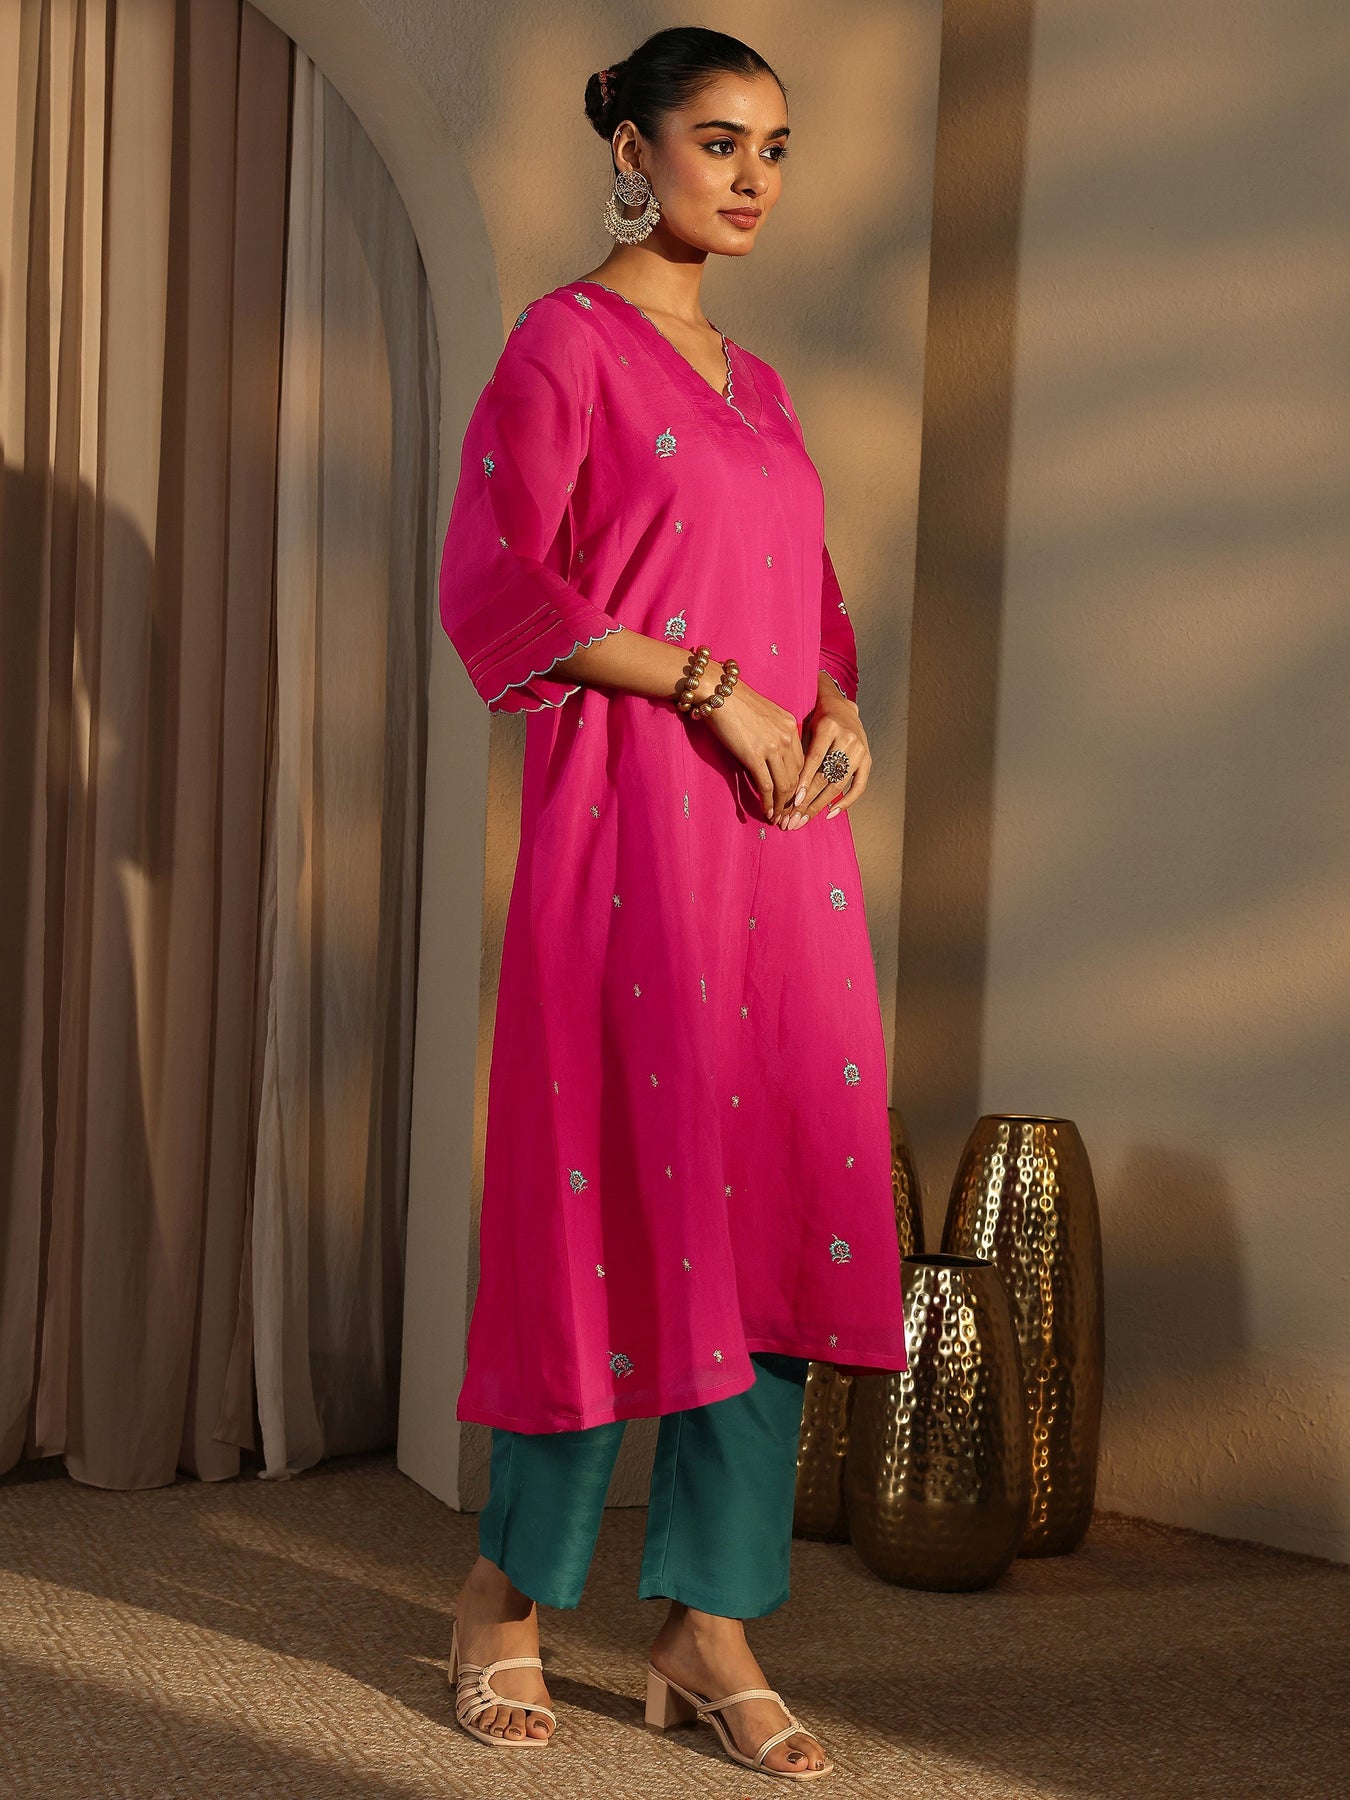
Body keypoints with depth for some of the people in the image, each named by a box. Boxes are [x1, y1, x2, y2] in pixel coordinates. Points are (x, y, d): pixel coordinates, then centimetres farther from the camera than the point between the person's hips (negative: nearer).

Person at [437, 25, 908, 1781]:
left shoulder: (754, 381, 21)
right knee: (624, 1199, -5)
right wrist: (707, 682, -15)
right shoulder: (565, 343, 0)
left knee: (786, 1210, 2)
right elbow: (496, 585, -9)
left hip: (784, 836, 7)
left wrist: (838, 707, 4)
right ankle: (509, 1591, 13)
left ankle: (711, 1625, 9)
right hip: (636, 825, -7)